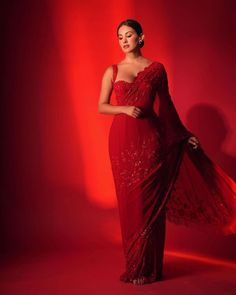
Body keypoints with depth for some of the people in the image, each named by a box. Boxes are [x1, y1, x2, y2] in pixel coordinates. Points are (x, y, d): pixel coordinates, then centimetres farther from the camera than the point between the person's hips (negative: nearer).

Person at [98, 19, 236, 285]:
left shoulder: (156, 68, 7)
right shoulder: (112, 71, 9)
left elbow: (166, 104, 14)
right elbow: (101, 106, 7)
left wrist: (184, 134, 17)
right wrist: (125, 109, -11)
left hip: (149, 138, -1)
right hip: (122, 140, 1)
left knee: (149, 201, -1)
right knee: (128, 201, 4)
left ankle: (148, 267, 9)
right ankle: (132, 264, 16)